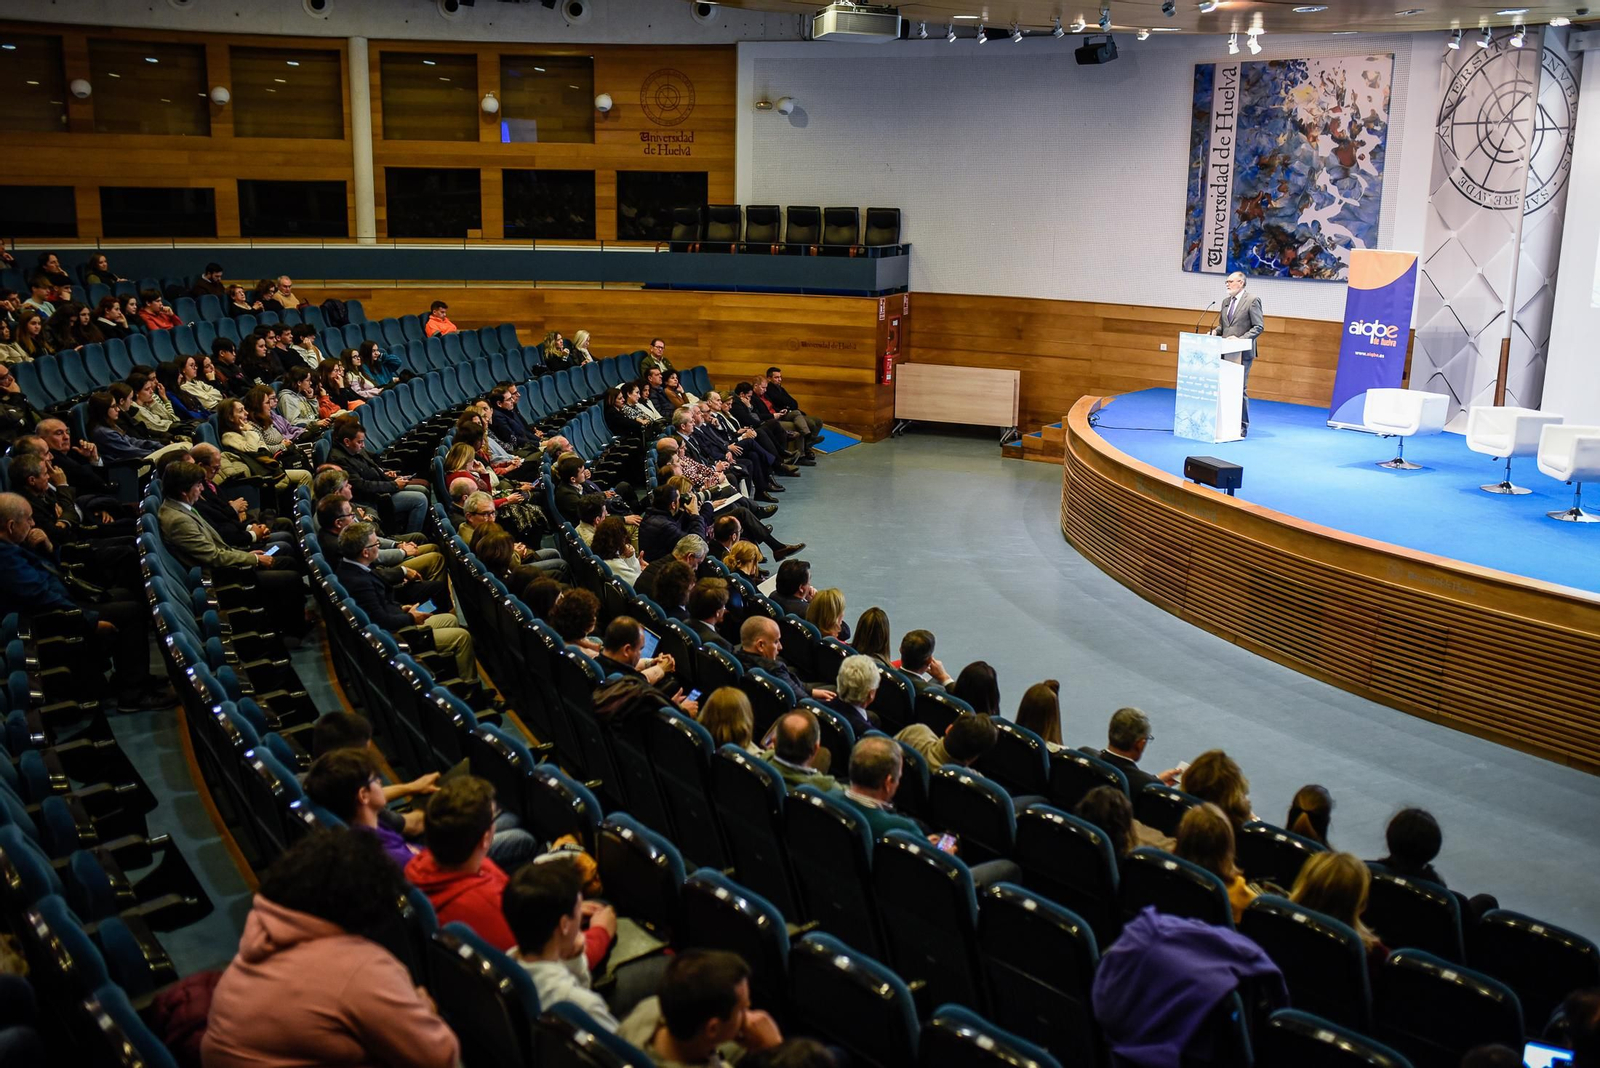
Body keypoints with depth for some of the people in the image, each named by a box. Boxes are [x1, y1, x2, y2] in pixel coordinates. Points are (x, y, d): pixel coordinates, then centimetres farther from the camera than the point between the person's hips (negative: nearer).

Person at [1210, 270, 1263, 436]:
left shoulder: (1252, 300, -5)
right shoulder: (1226, 302, 16)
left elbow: (1259, 327, -9)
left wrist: (1241, 339, -18)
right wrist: (1215, 331, 1)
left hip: (1242, 353, -7)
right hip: (1226, 352, 7)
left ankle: (1242, 426, 2)